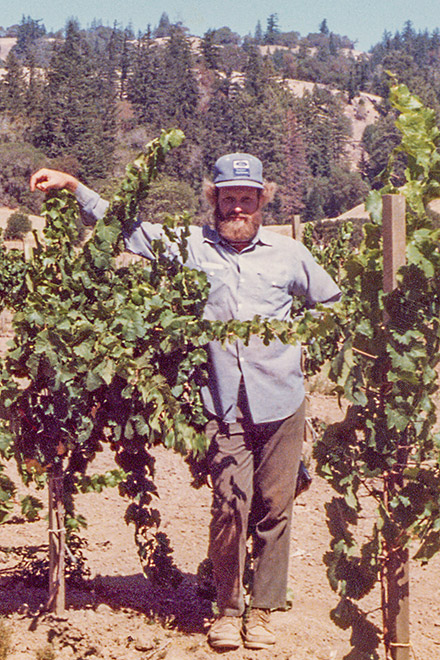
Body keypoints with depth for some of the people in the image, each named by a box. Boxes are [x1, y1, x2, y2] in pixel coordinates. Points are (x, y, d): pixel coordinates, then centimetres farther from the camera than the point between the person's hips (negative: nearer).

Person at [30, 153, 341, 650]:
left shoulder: (289, 254, 7)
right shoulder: (188, 245, 5)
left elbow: (331, 303, 22)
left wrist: (300, 342, 14)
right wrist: (73, 187, 5)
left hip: (282, 404, 1)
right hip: (224, 407, -1)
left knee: (274, 511, 5)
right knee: (229, 508, -5)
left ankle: (263, 611, 19)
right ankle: (227, 610, 14)